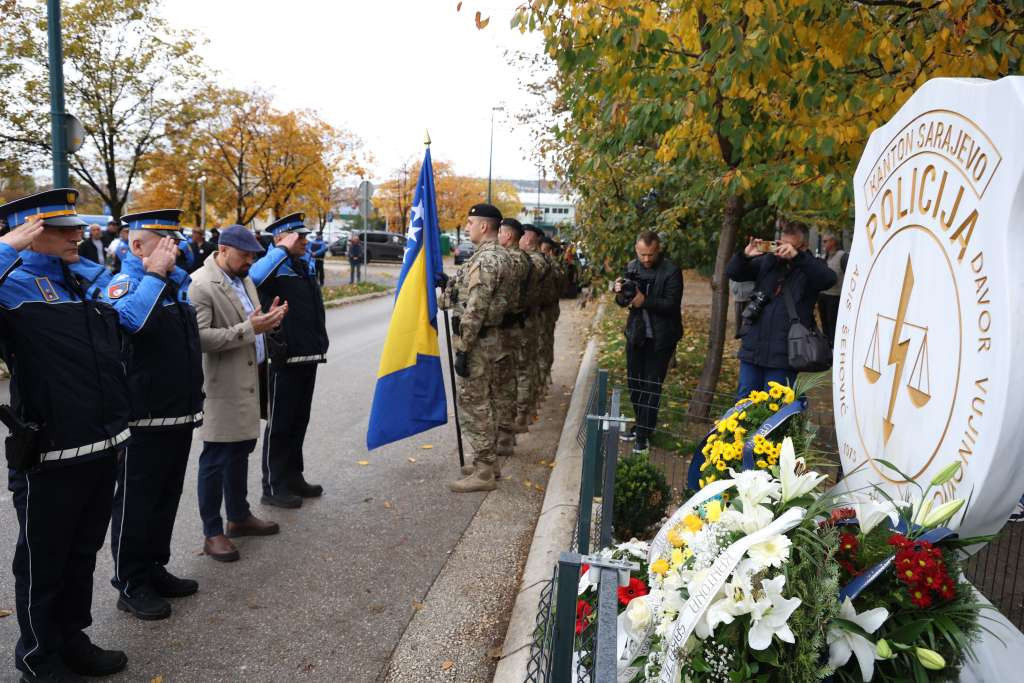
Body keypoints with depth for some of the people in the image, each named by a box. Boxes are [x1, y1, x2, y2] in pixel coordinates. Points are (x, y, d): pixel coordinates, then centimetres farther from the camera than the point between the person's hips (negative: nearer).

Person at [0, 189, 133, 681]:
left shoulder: (88, 283, 10)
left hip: (101, 450, 7)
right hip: (48, 458, -7)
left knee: (83, 554, 22)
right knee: (43, 564, 12)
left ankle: (73, 640, 40)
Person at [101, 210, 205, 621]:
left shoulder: (176, 283, 12)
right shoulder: (123, 284, -12)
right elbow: (130, 318, -35)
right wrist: (153, 273, -25)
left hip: (179, 414, 8)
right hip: (143, 418, -8)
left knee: (167, 498, 18)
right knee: (136, 502, 5)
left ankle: (155, 570, 32)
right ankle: (131, 585, 19)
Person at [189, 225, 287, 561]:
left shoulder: (243, 278, 12)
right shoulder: (201, 285, -15)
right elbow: (199, 337, -23)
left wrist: (267, 320, 2)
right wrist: (248, 329, -25)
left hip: (248, 381, 9)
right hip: (222, 386, -8)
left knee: (240, 451, 18)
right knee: (216, 458, 1)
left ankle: (239, 516, 33)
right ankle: (212, 533, 12)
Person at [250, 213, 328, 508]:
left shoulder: (305, 265, 13)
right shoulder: (274, 266, -12)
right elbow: (254, 276, -37)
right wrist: (283, 249, -26)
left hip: (309, 356, 8)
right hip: (285, 359, -8)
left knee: (299, 422, 17)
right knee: (279, 424, 2)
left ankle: (293, 477, 29)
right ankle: (273, 487, 12)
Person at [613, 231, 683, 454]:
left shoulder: (671, 271, -14)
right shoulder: (632, 267, 3)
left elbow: (672, 305, -19)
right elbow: (623, 302, 9)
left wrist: (645, 301, -30)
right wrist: (621, 293, -14)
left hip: (660, 338, -6)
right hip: (636, 334, 6)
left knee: (652, 386, 0)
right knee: (634, 383, 15)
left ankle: (644, 434, 8)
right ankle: (641, 424, 33)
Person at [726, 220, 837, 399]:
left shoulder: (810, 267, -1)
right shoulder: (767, 261, 10)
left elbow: (829, 279, -22)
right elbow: (733, 273, 9)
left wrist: (797, 257, -30)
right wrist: (745, 255, -12)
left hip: (783, 357, -4)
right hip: (752, 349, 4)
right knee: (743, 402, 12)